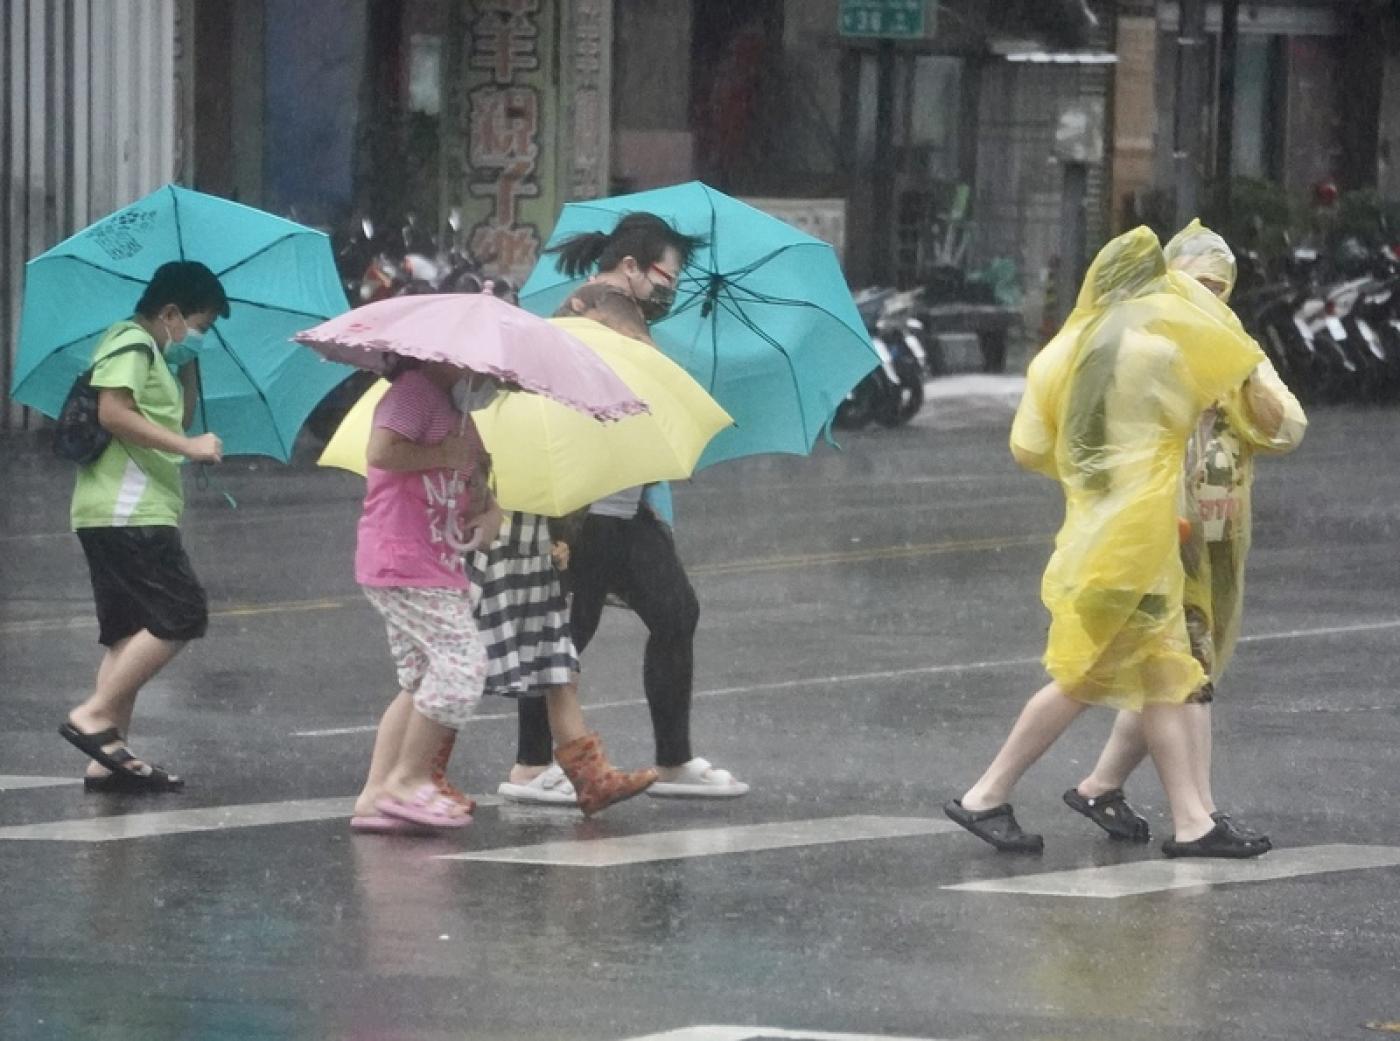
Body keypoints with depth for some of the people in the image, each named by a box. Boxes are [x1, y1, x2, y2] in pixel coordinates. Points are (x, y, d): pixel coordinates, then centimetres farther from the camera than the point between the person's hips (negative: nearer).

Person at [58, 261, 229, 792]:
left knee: (132, 634, 8)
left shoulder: (149, 352, 23)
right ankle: (93, 716, -17)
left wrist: (188, 366, 17)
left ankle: (109, 757, 5)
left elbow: (179, 419, 30)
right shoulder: (132, 344, -8)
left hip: (124, 515, 11)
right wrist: (188, 446, -21)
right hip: (127, 513, -11)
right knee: (181, 615, -15)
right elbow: (114, 413, -21)